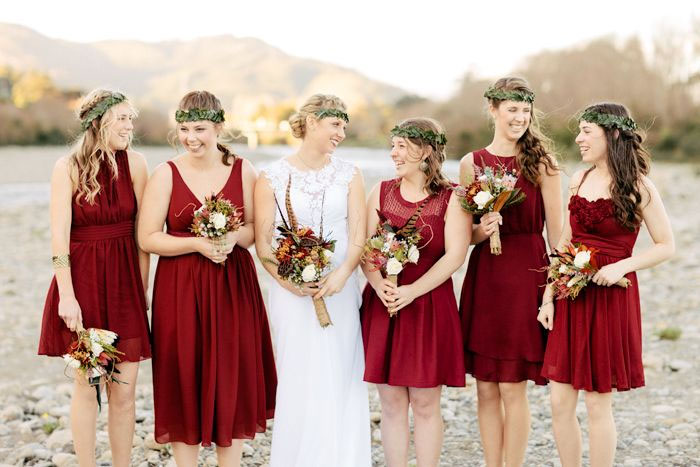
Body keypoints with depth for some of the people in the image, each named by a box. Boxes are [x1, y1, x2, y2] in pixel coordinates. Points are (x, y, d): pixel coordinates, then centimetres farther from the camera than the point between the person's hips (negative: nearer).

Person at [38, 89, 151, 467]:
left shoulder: (134, 163, 1)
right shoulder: (68, 168, -5)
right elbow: (60, 236, -9)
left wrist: (143, 288, -2)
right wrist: (66, 295, -14)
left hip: (124, 281, 2)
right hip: (82, 280, -2)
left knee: (124, 390, 4)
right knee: (86, 386, 6)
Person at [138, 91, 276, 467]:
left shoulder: (243, 170, 2)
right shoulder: (165, 174, -3)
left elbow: (258, 228, 6)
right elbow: (147, 238, -5)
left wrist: (233, 237, -15)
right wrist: (197, 244, -17)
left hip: (234, 285, 2)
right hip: (180, 288, -1)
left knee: (233, 379, 6)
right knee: (184, 380, 3)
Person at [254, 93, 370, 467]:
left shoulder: (348, 174, 6)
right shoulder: (272, 177, -1)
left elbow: (358, 234, 0)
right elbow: (262, 243, -2)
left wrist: (342, 273, -17)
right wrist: (289, 281, -17)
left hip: (339, 291, 2)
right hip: (292, 293, -2)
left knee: (339, 383, 5)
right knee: (298, 383, 1)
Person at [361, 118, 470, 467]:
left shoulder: (451, 199, -2)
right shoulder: (382, 192, 8)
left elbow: (455, 256, -10)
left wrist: (413, 290, -19)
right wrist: (380, 285, -16)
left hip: (430, 307, -3)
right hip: (382, 305, 3)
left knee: (425, 403, 3)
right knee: (391, 402, 6)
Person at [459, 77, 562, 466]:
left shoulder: (541, 163, -2)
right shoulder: (472, 164, 6)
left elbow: (555, 232, -3)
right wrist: (481, 230, -12)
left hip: (526, 276, -3)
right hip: (483, 277, 3)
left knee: (513, 388, 0)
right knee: (486, 388, 8)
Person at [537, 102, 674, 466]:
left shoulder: (638, 188, -8)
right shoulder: (579, 180, 8)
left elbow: (666, 246, -4)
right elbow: (564, 244, 11)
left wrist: (621, 266, -18)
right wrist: (548, 297, 6)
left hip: (611, 297, -5)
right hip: (571, 296, 5)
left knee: (598, 404, 2)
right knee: (560, 402, 6)